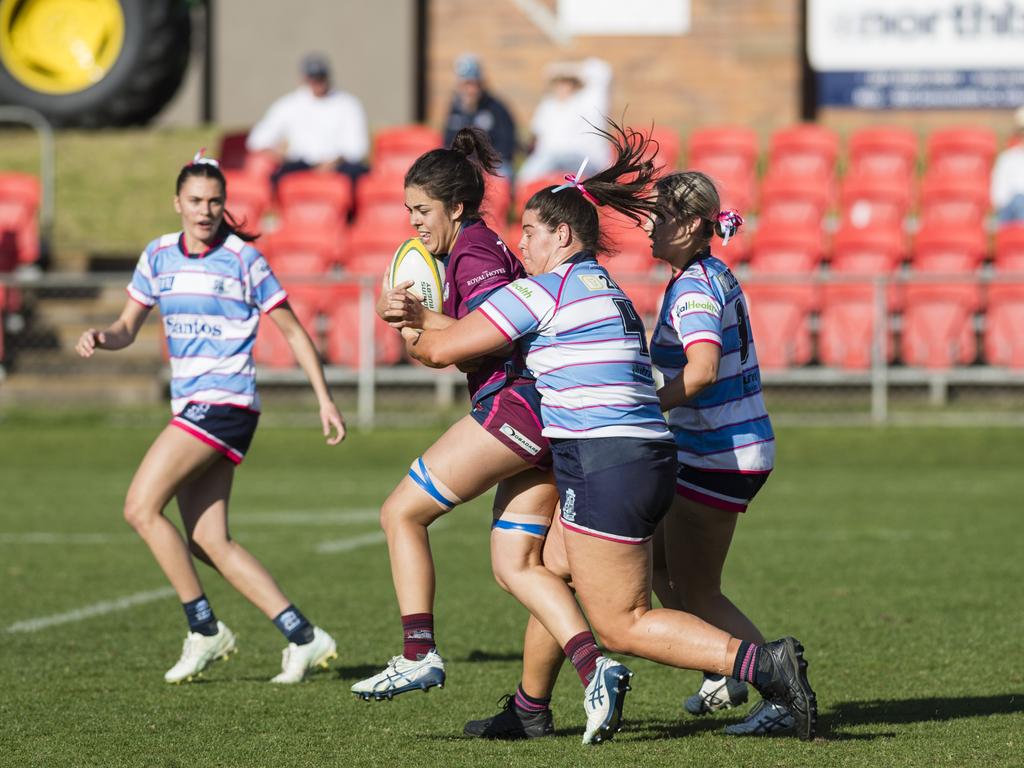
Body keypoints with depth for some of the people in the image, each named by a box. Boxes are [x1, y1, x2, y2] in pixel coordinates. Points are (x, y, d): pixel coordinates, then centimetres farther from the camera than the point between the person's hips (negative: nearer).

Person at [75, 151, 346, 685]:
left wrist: (325, 399, -1)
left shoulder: (242, 259, -6)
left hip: (224, 401, -7)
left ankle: (205, 630, -6)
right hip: (190, 405, 7)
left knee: (141, 508, -14)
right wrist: (100, 337, -7)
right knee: (207, 541, 0)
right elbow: (128, 329, 16)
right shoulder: (159, 256, 10)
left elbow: (292, 331, 1)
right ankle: (302, 636, 2)